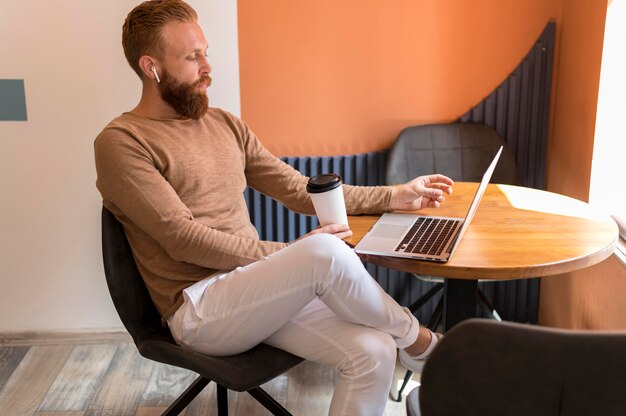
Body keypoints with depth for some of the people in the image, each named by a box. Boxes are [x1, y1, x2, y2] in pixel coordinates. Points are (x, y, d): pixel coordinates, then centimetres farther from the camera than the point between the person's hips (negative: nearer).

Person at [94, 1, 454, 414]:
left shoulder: (225, 125, 14)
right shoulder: (121, 143, -7)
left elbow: (302, 190, 14)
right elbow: (185, 240, -16)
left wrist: (395, 196, 10)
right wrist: (290, 255, -18)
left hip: (254, 290, 7)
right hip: (197, 310, -6)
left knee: (372, 353, -17)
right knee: (326, 254, -31)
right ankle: (417, 340, -4)